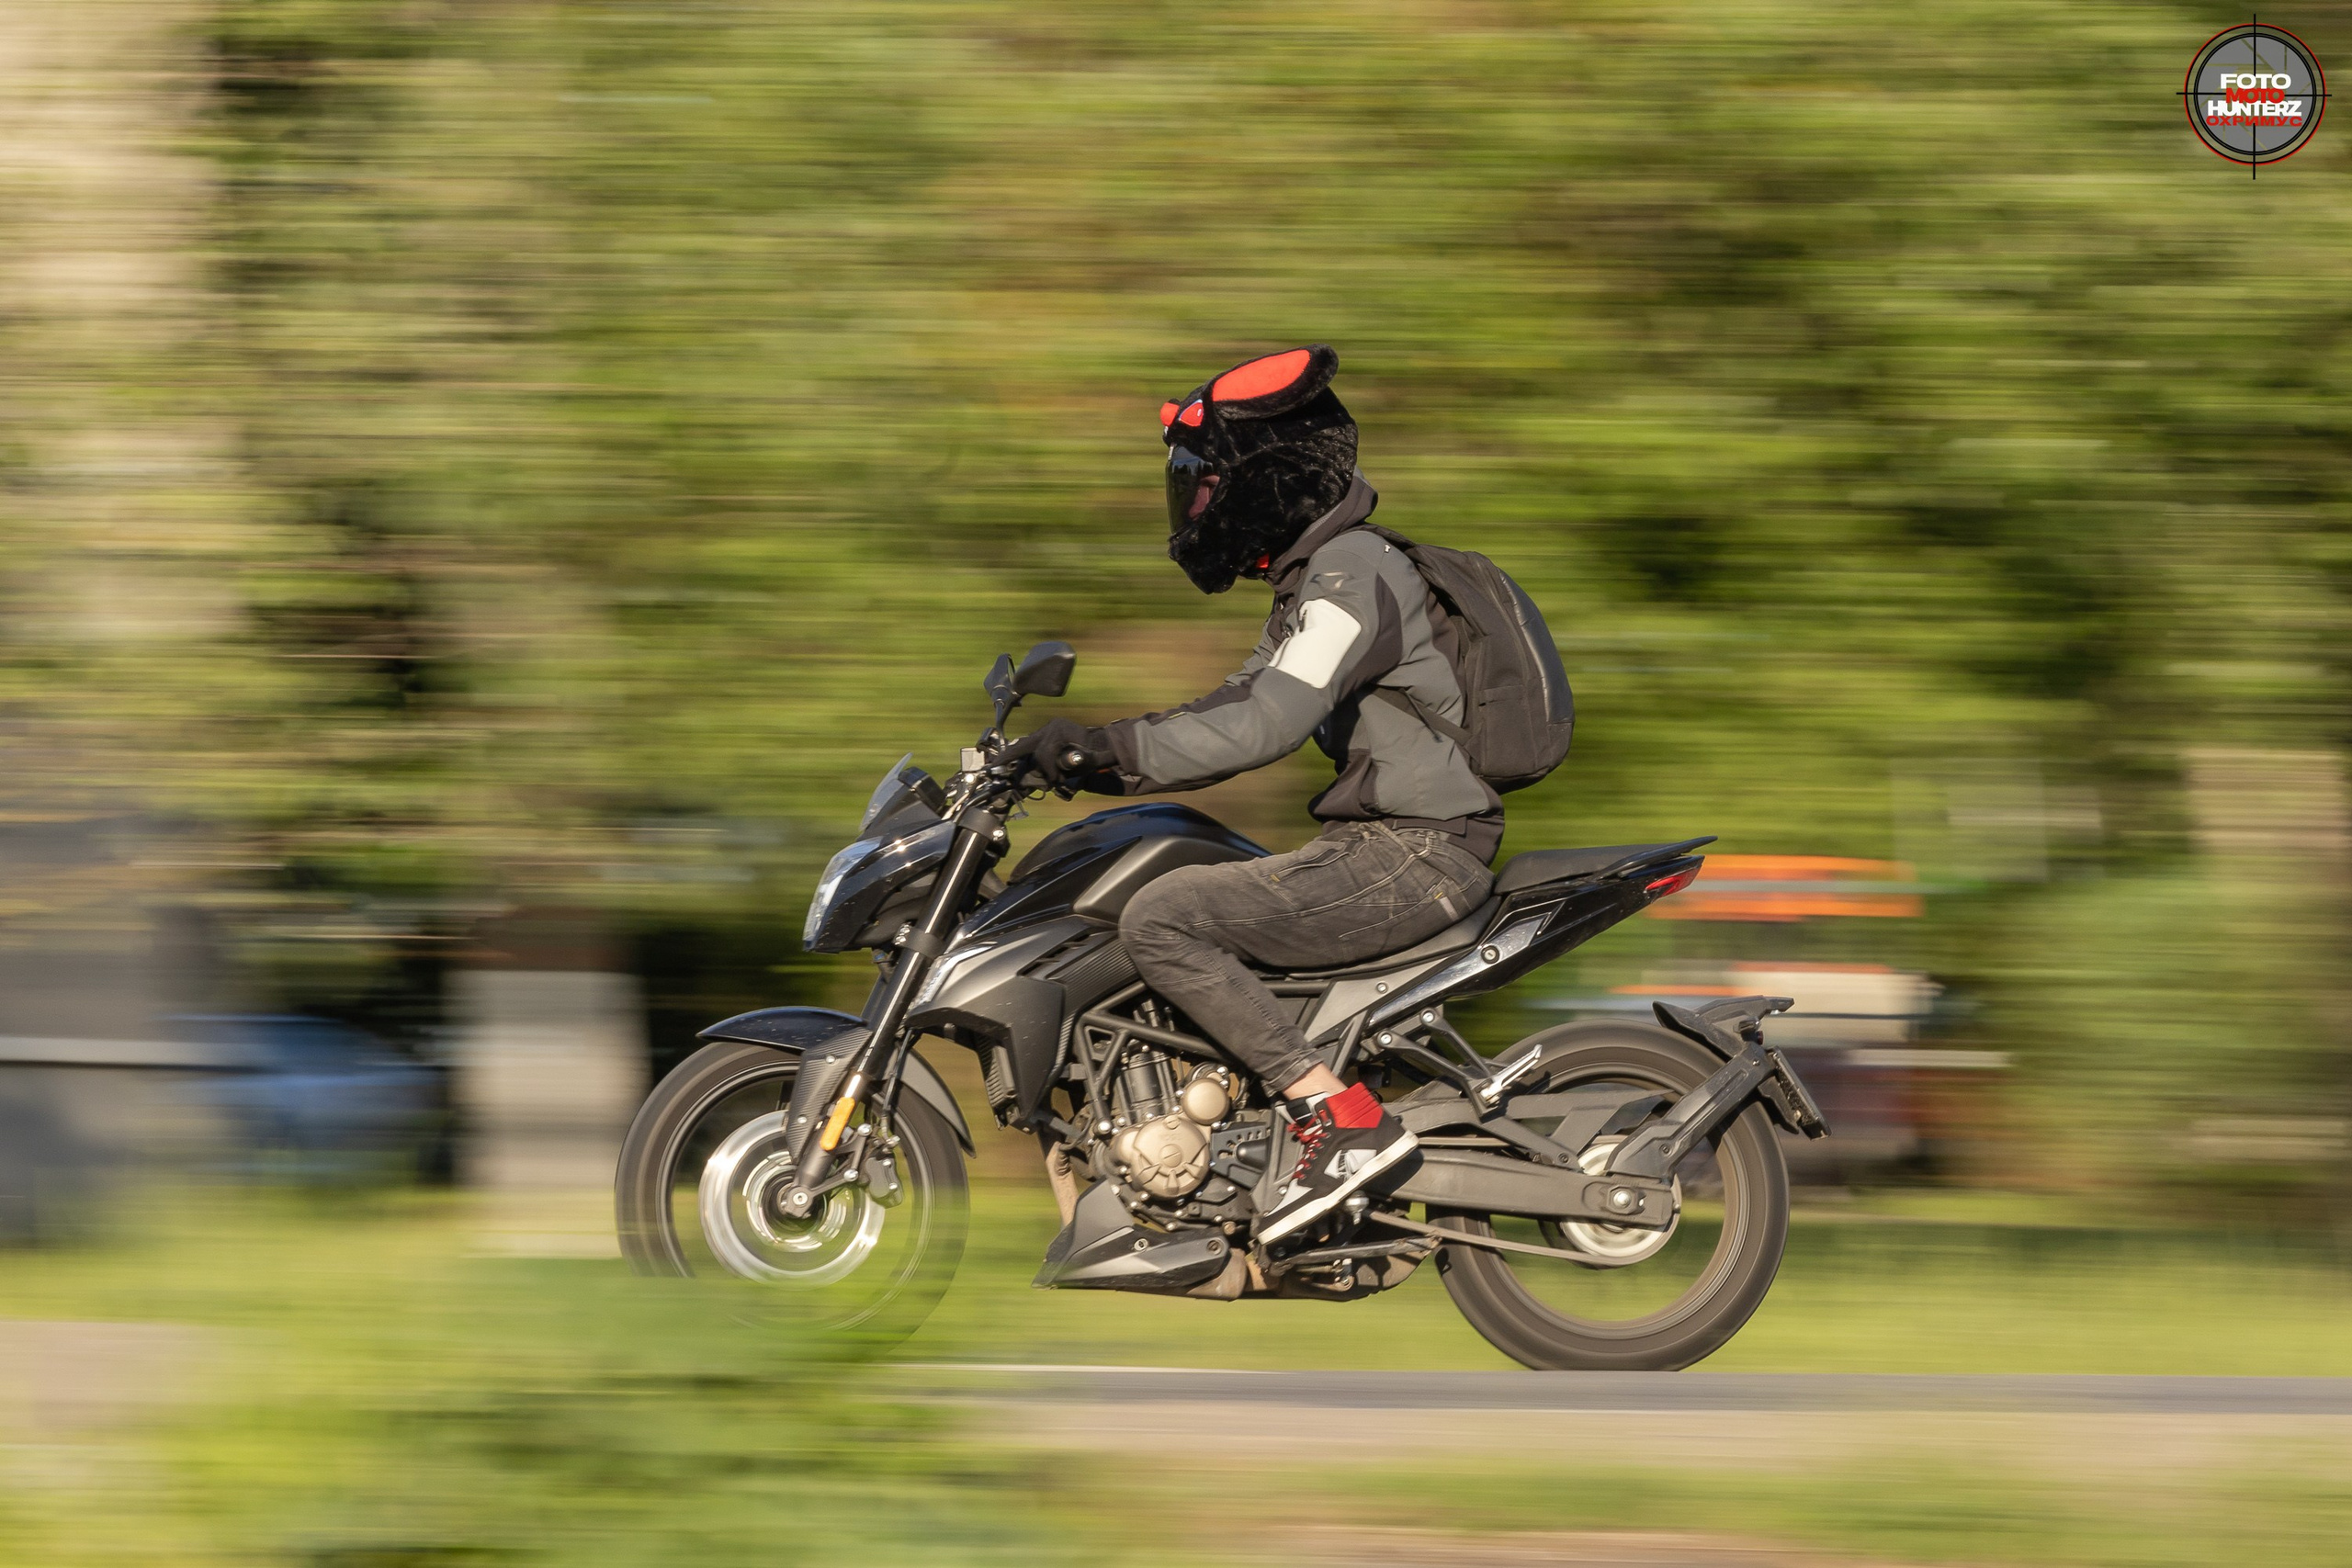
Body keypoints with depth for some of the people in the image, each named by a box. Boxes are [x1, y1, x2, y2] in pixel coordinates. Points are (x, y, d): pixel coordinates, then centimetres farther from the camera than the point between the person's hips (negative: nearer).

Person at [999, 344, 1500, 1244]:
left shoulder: (1352, 575, -15)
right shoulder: (1314, 578, 19)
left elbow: (1265, 726, -26)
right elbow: (1238, 708, 23)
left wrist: (1107, 747, -23)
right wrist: (1089, 758, 11)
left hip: (1413, 857, -11)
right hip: (1385, 847, 11)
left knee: (1161, 920, -18)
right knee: (1181, 910, 20)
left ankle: (1342, 1120, -24)